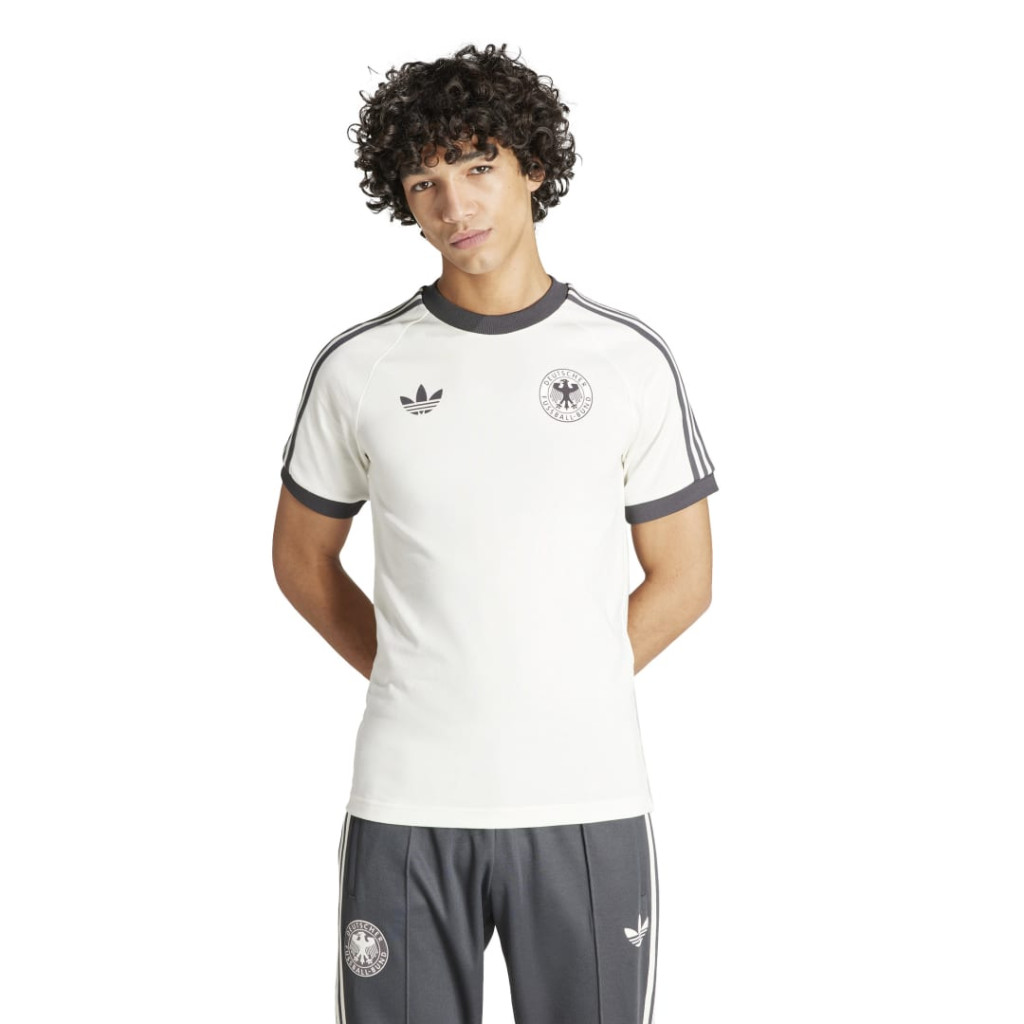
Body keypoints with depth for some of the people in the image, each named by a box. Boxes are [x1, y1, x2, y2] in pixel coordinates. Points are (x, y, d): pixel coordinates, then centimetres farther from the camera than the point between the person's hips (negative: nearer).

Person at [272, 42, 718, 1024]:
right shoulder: (358, 367, 2)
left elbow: (682, 579, 6)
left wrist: (565, 691, 2)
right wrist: (406, 679, 5)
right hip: (405, 802, 0)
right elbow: (302, 557, 13)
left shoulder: (631, 360, 1)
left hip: (588, 800, 0)